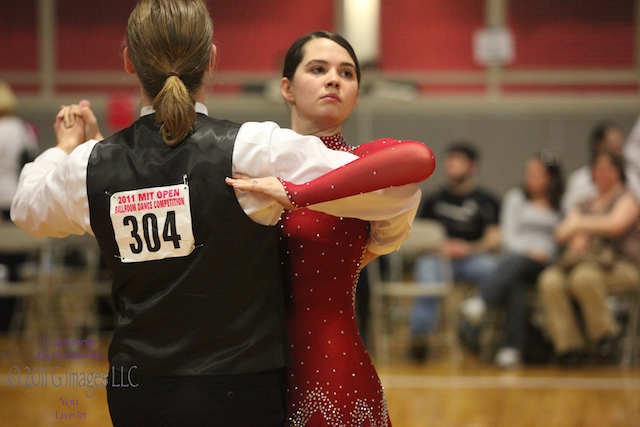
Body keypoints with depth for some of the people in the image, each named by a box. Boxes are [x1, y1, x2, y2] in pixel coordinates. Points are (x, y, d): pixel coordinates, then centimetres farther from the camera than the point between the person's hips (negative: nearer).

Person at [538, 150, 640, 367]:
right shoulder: (585, 205, 28)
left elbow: (616, 225, -11)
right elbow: (561, 233, 15)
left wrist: (579, 223, -5)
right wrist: (576, 235, -9)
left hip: (621, 266, -5)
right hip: (581, 262, 5)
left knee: (584, 277, -40)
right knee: (550, 281, -29)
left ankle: (604, 332, -19)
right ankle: (570, 346, -28)